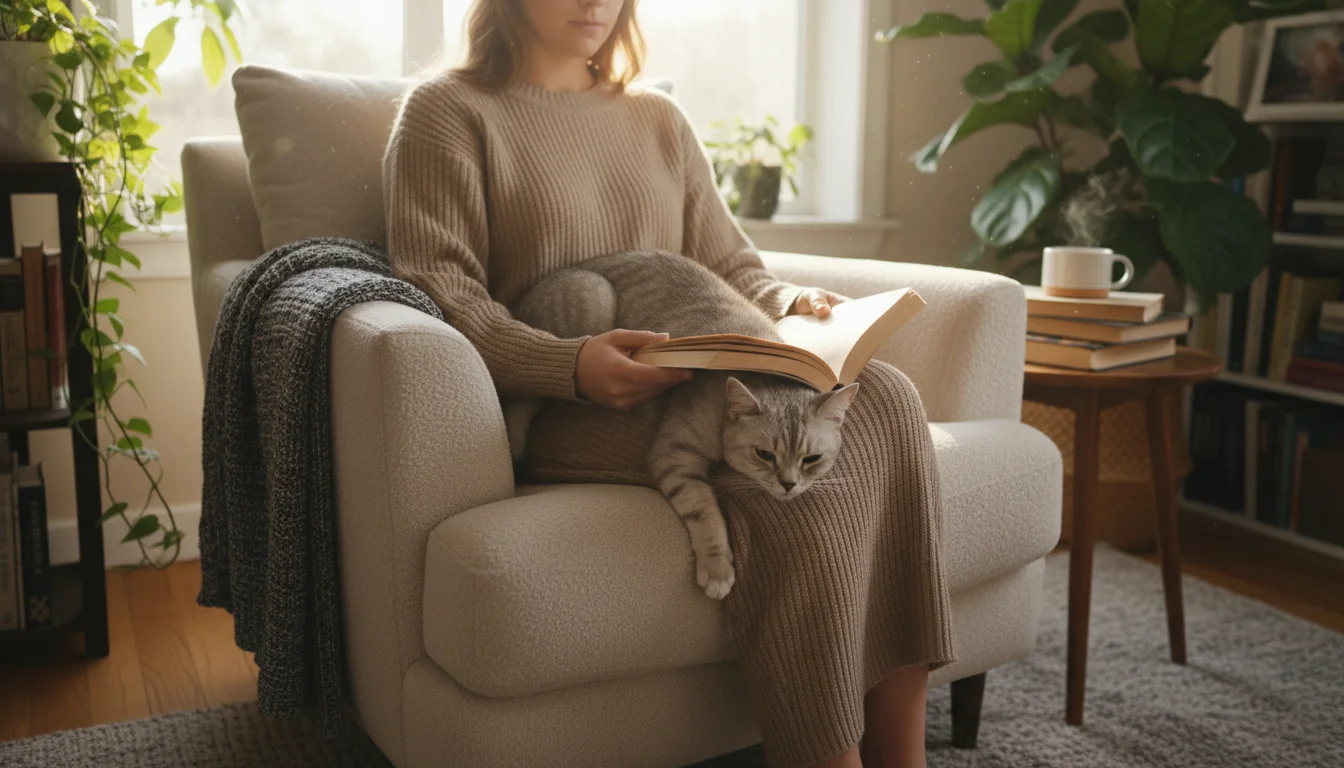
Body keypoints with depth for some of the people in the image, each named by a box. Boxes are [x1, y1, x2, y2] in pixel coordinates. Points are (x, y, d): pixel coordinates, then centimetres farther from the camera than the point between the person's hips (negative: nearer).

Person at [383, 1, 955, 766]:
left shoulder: (660, 118, 24)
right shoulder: (447, 111, 7)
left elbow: (731, 267, 22)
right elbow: (439, 292, -6)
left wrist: (794, 301, -2)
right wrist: (574, 367, -24)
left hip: (696, 385, 6)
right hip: (559, 410, -5)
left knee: (883, 395, -23)